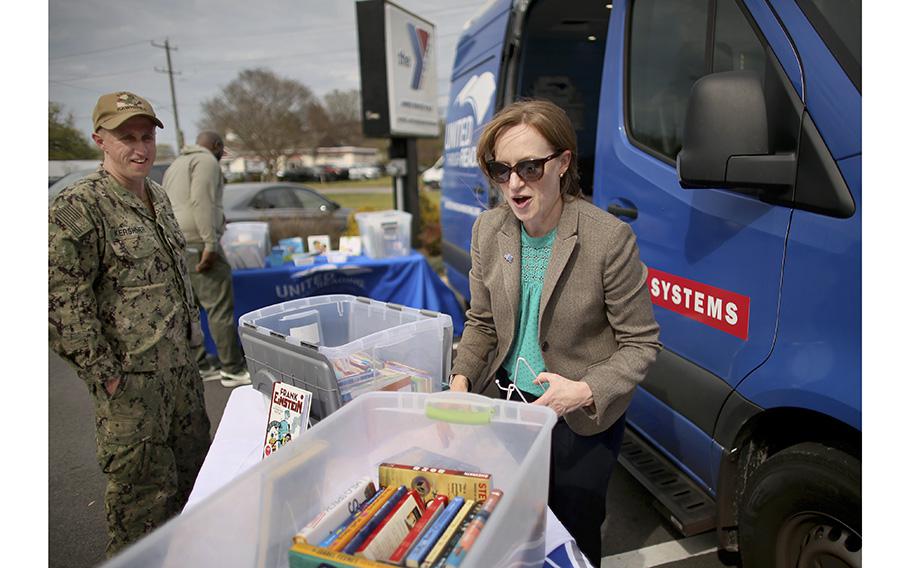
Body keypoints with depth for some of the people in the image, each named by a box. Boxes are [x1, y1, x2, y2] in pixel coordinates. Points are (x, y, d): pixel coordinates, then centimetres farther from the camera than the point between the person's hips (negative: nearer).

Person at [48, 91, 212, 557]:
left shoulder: (157, 196, 9)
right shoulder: (77, 207, -16)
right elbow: (64, 302, -18)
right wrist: (103, 374, -17)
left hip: (179, 361, 8)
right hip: (130, 376, -8)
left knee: (193, 458, 22)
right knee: (143, 485, 6)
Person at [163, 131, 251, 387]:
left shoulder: (176, 164, 26)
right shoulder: (206, 161, -4)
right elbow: (202, 201, -18)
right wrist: (210, 243, -22)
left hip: (175, 242, 10)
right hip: (197, 242, -10)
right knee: (220, 307, -8)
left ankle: (197, 365, 18)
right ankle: (233, 369, -5)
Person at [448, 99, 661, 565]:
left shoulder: (609, 238, -22)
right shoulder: (488, 230, -7)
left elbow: (641, 343, -13)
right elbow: (481, 322, 5)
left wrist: (585, 391, -26)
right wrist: (462, 377, -10)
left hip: (584, 419, -4)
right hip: (508, 400, 4)